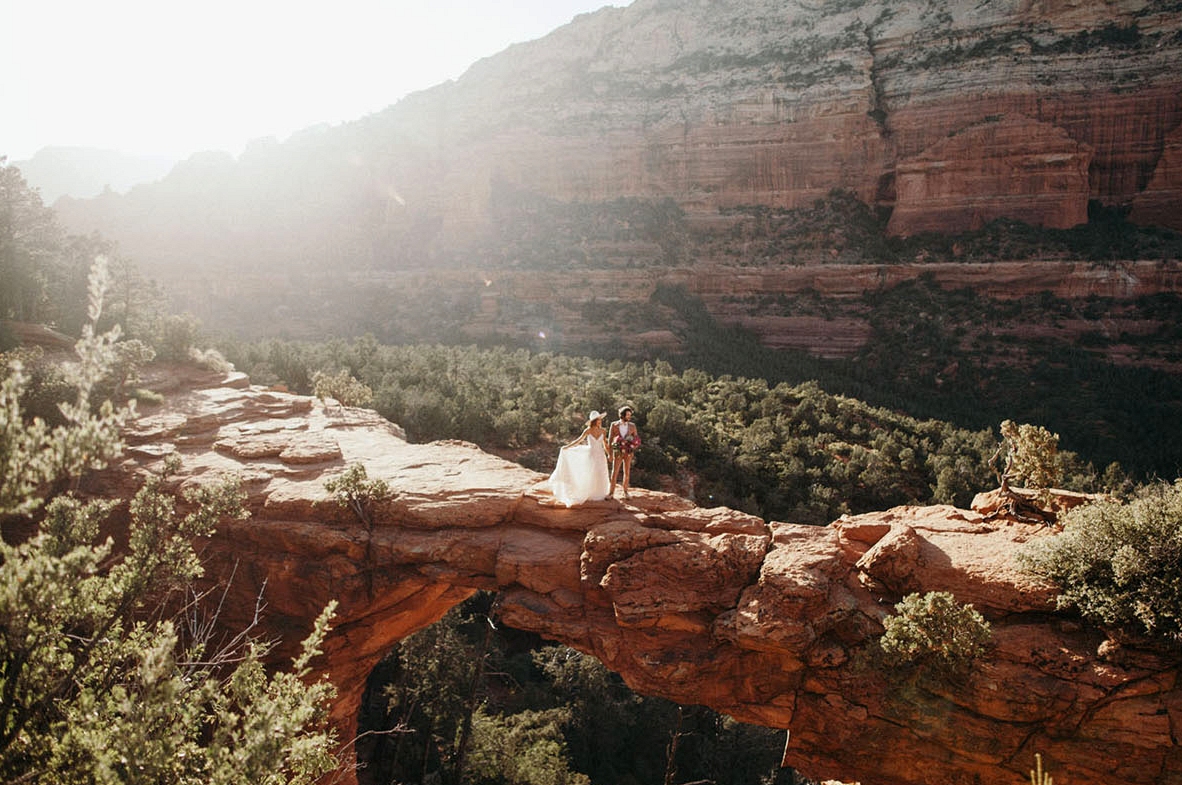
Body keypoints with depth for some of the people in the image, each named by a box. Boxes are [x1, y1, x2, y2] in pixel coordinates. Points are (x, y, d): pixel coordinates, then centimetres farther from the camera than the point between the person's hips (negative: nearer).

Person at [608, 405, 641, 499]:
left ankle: (625, 491, 20)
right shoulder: (614, 425, -6)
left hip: (628, 453, 1)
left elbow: (636, 439, 5)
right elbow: (610, 440, -3)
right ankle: (611, 492, 6)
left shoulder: (632, 426, -1)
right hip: (618, 452, -1)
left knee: (627, 472, 6)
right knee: (614, 472, -3)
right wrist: (610, 454, -5)